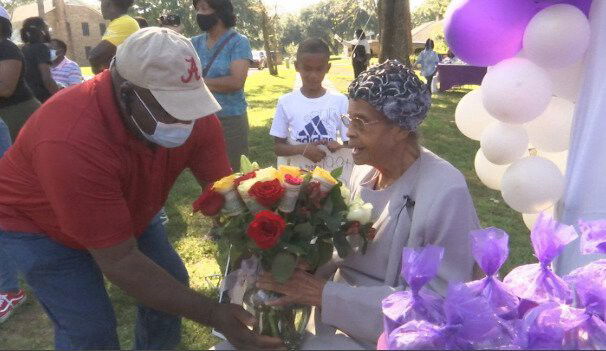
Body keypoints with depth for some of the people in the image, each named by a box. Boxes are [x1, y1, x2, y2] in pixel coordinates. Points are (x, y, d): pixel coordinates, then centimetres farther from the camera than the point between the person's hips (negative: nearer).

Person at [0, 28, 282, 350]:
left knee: (171, 282, 5)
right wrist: (212, 315, -39)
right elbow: (119, 261, -38)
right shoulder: (73, 142, -41)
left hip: (128, 210, 5)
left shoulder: (195, 116, -25)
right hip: (38, 223, -5)